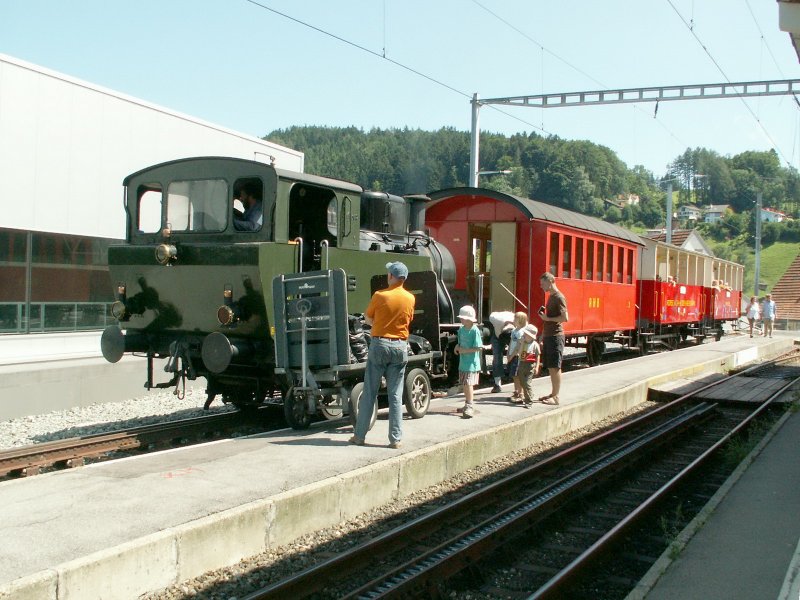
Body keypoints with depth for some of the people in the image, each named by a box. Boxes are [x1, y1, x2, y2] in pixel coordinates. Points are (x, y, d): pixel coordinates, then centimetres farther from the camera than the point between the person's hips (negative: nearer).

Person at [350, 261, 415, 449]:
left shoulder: (380, 295, -8)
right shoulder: (410, 298, 1)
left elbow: (367, 319, 5)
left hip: (379, 344, -2)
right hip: (400, 346, 2)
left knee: (369, 393, 5)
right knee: (396, 396, 4)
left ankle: (359, 435, 9)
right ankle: (396, 439, 3)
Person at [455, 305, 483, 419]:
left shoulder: (475, 330, -15)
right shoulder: (461, 329, 7)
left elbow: (479, 348, -17)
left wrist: (465, 351, -18)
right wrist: (458, 346, -1)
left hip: (472, 363, -8)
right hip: (463, 362, 8)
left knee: (468, 384, -12)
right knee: (464, 384, 14)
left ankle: (469, 407, -11)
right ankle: (467, 405, 27)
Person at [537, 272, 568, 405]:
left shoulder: (559, 297, -13)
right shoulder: (551, 297, 16)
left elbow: (565, 318, -20)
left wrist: (548, 318, -17)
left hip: (555, 336, -9)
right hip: (548, 336, 9)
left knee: (555, 367, -6)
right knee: (550, 367, 12)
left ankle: (555, 397, -4)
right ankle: (553, 393, 19)